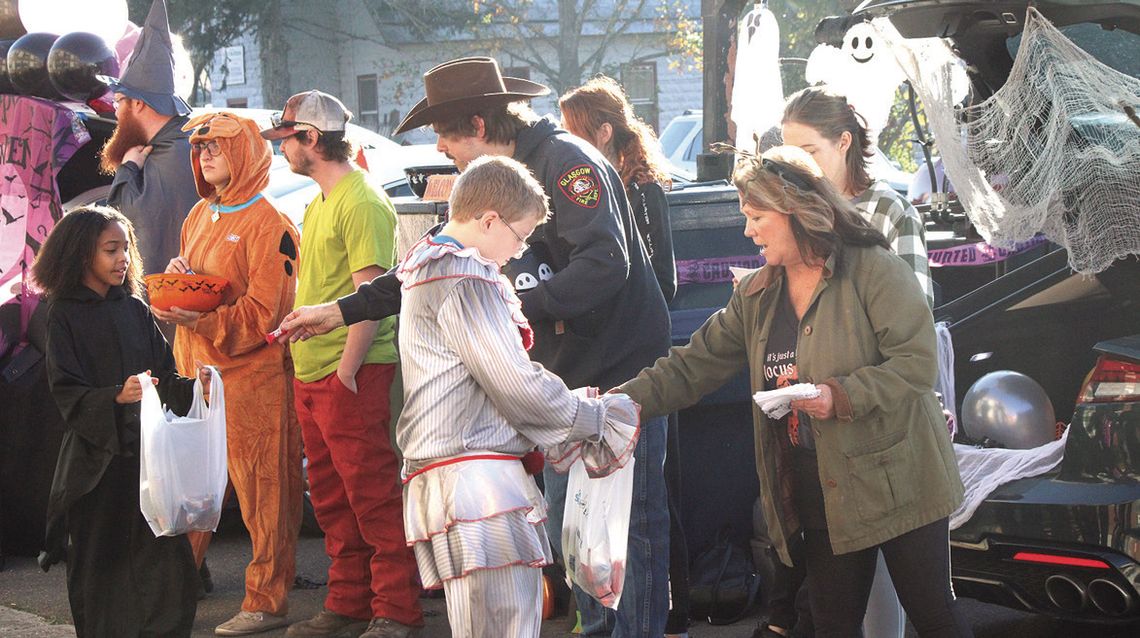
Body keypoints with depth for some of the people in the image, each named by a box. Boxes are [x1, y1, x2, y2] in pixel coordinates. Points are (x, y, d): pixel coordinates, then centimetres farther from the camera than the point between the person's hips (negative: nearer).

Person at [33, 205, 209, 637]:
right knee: (100, 561, 0)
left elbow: (164, 375, 11)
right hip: (96, 455, -4)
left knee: (168, 559, -2)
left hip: (145, 447, 4)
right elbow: (67, 392, -10)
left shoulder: (135, 309, 11)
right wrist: (116, 397, -26)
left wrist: (191, 385, -9)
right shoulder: (65, 314, -3)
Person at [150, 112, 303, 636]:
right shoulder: (200, 215, 17)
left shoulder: (267, 225, -8)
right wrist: (177, 276, 2)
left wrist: (199, 320, -25)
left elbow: (262, 314, -13)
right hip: (196, 369, 7)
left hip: (251, 376, -7)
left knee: (261, 491, -3)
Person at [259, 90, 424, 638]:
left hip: (352, 374, -10)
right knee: (332, 498, 14)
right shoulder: (319, 203, 18)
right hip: (311, 374, 10)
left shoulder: (362, 202, -13)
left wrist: (346, 370, -20)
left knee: (371, 496, -5)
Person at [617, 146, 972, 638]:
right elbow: (693, 366, 8)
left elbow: (917, 362, -16)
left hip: (895, 482, -6)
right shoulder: (756, 296, 9)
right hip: (821, 498, 6)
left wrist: (841, 396, -26)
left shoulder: (874, 270, -11)